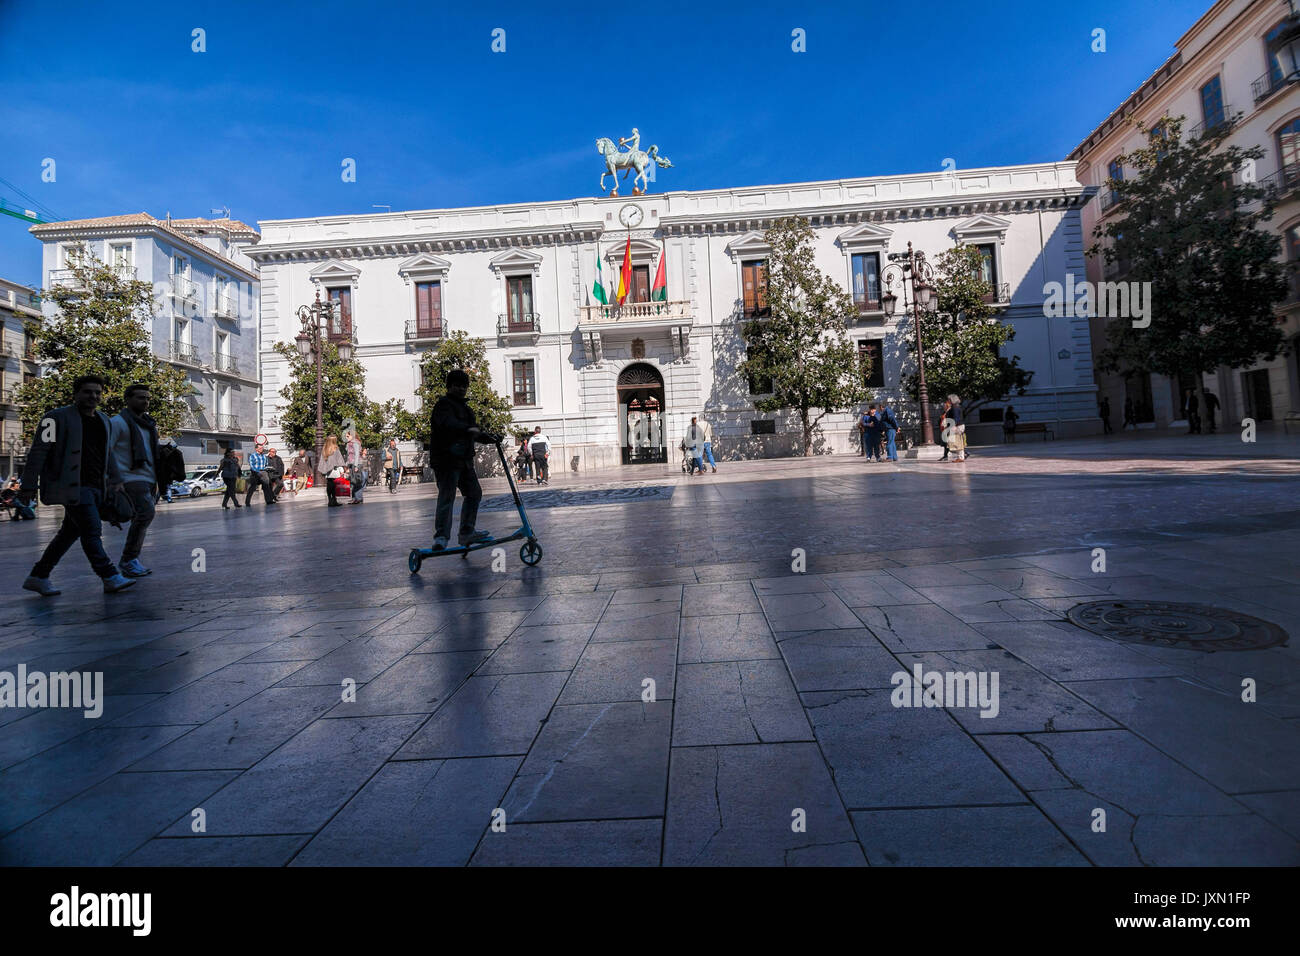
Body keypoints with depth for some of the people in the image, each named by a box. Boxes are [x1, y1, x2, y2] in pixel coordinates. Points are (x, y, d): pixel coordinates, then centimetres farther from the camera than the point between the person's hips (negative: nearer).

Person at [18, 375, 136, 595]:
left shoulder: (103, 420, 16)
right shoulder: (57, 417, -5)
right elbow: (38, 452, -6)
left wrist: (115, 479, 21)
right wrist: (28, 486, -9)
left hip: (95, 487, 7)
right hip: (72, 486, -7)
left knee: (70, 533, 12)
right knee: (92, 530, -11)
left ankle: (38, 577, 24)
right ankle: (110, 577, -11)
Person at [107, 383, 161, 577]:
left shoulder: (148, 423, 21)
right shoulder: (118, 421, -4)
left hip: (149, 479, 8)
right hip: (132, 479, -8)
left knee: (141, 519, 9)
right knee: (145, 513, -22)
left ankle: (131, 561, 17)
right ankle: (129, 559, -13)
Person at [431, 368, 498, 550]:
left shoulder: (464, 407, 22)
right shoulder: (444, 404, -8)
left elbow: (473, 431, 33)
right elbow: (448, 423, -30)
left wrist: (489, 439, 26)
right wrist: (468, 429, -46)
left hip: (464, 459, 10)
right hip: (446, 459, -10)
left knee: (474, 493, 14)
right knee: (447, 496, -14)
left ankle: (467, 533, 22)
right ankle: (441, 536, -14)